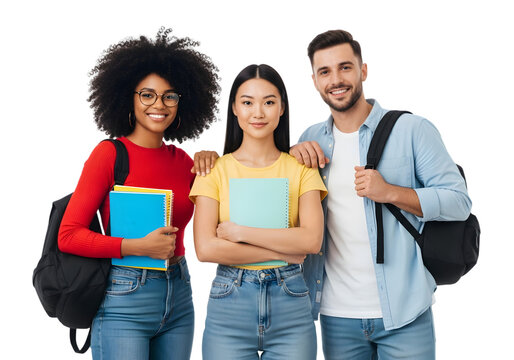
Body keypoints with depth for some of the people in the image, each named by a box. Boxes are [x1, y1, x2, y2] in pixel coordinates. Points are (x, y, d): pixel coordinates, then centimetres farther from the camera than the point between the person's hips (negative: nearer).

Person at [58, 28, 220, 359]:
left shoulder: (183, 160, 7)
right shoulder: (110, 153, -7)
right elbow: (68, 235, -11)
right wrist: (139, 247, -19)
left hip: (178, 296, 5)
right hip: (125, 298, -5)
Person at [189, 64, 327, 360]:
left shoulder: (300, 169, 4)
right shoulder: (215, 170, 1)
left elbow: (312, 240, -10)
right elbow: (205, 248, -10)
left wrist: (240, 232, -13)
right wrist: (282, 252, -11)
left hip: (291, 306, 1)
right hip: (229, 303, 0)